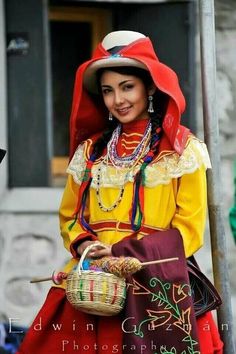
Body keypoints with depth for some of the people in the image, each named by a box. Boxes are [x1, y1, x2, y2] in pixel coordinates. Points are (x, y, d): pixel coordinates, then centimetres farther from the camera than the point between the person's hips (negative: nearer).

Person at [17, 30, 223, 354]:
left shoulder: (182, 150, 3)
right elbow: (70, 215, 21)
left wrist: (121, 252, -12)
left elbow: (189, 229, -1)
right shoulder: (90, 151, 16)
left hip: (158, 287, -3)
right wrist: (84, 245, -3)